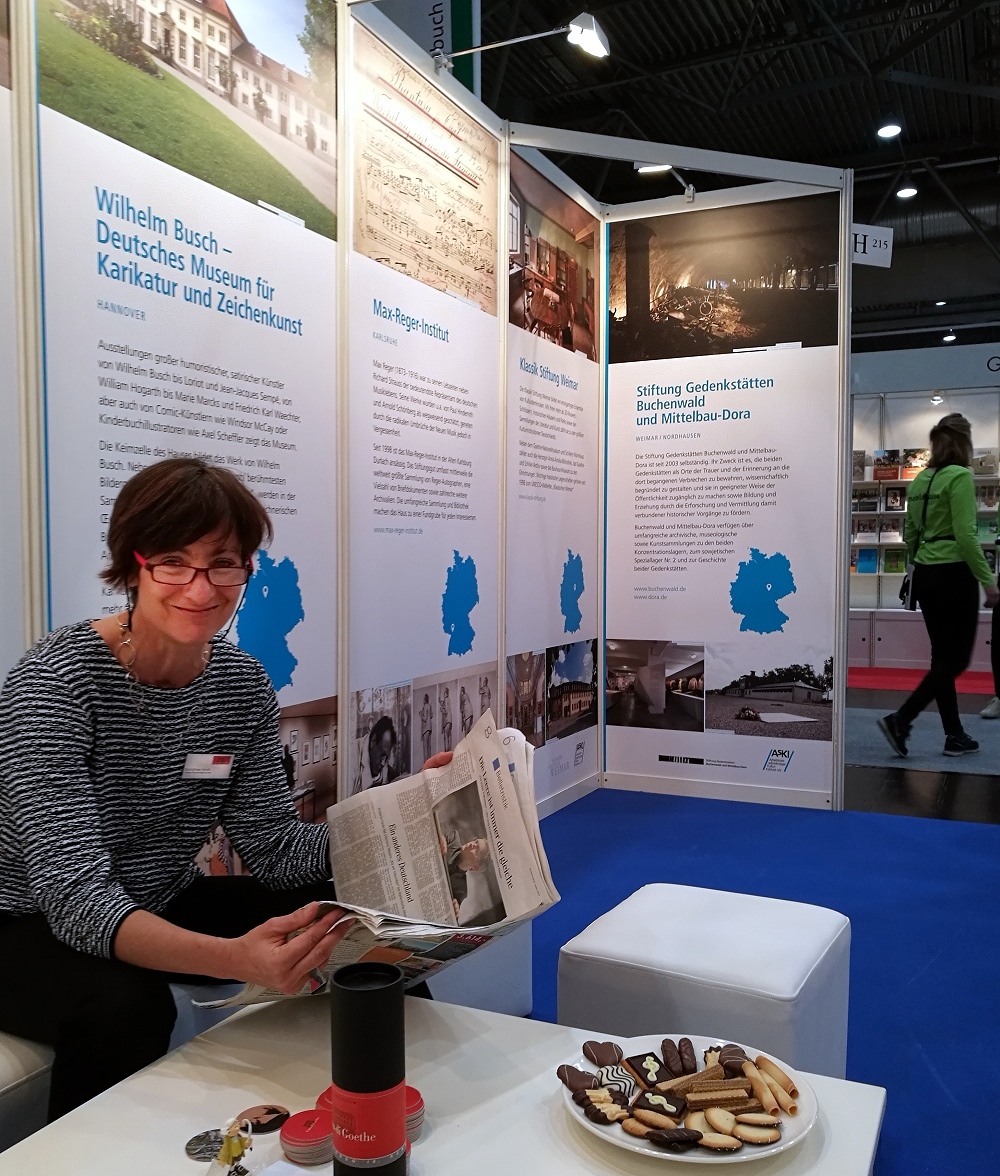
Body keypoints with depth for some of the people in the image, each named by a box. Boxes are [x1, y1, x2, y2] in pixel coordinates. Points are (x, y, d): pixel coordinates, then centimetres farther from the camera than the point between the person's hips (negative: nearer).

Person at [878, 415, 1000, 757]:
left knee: (943, 657, 12)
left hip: (924, 575, 8)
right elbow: (966, 536, -19)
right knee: (956, 659, 0)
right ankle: (900, 720, -10)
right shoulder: (960, 476, -13)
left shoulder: (920, 479, 11)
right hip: (953, 575, -8)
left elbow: (909, 534, 15)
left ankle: (954, 735, 18)